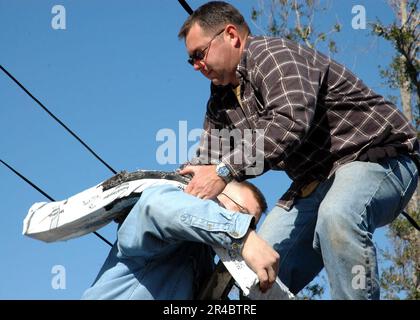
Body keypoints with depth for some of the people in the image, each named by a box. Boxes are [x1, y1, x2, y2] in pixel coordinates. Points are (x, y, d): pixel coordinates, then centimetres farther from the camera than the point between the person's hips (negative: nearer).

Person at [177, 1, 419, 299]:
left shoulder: (271, 54, -16)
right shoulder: (221, 101, 13)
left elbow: (291, 122, -32)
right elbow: (206, 165, 12)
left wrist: (225, 170, -35)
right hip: (316, 181, 9)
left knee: (336, 217, -39)